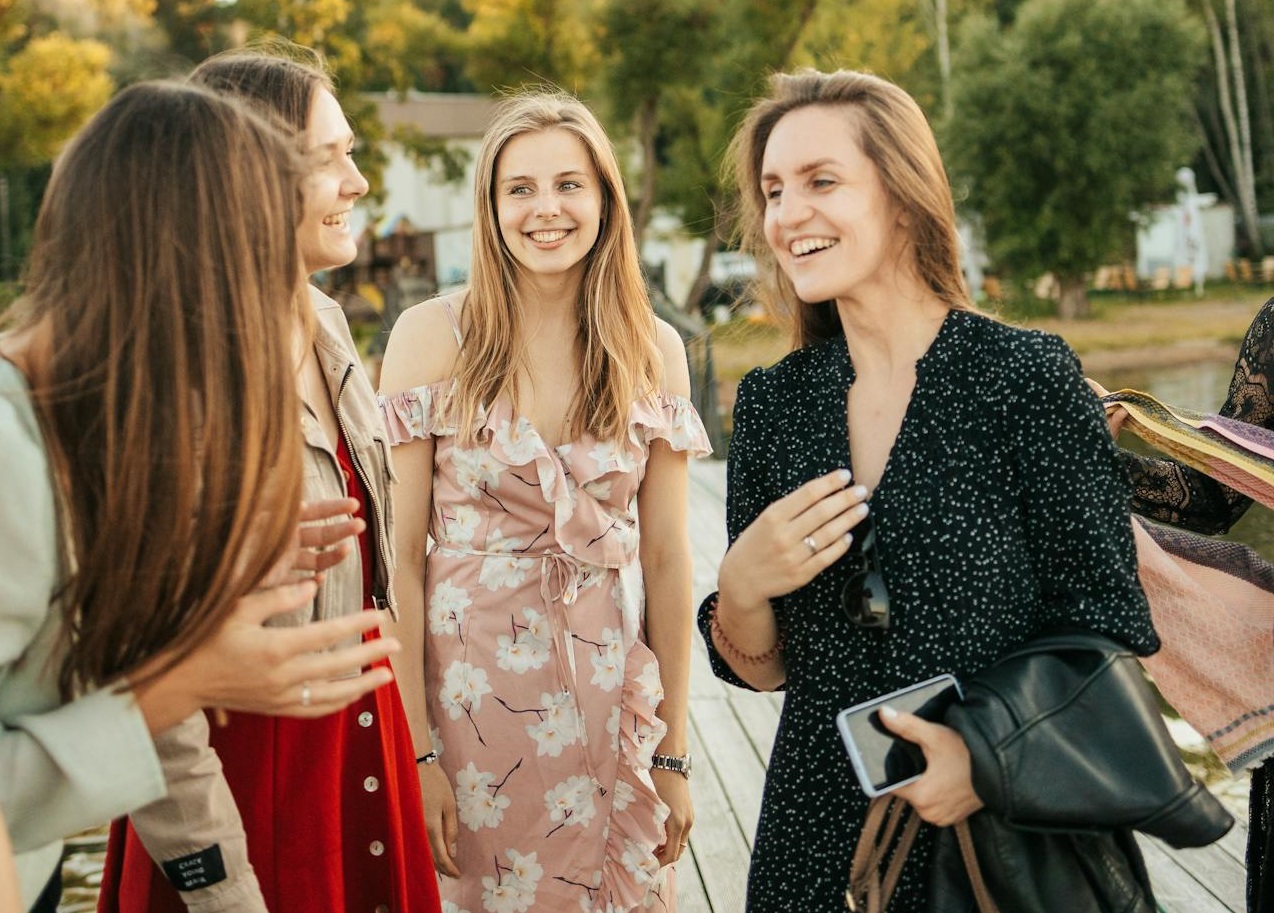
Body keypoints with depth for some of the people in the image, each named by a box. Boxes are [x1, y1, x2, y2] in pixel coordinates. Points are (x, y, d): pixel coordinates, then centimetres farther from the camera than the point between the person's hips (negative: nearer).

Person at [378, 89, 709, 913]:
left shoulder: (653, 350, 1)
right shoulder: (432, 336, -6)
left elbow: (666, 557, 3)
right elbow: (402, 552, -7)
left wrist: (675, 751, 3)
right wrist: (415, 749, -11)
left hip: (611, 704, 2)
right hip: (471, 692, -2)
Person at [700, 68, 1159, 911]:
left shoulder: (1028, 376, -12)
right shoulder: (773, 402, -1)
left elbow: (1107, 629, -9)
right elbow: (762, 670, 4)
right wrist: (741, 587, -16)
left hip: (1010, 837, -3)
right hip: (819, 841, 4)